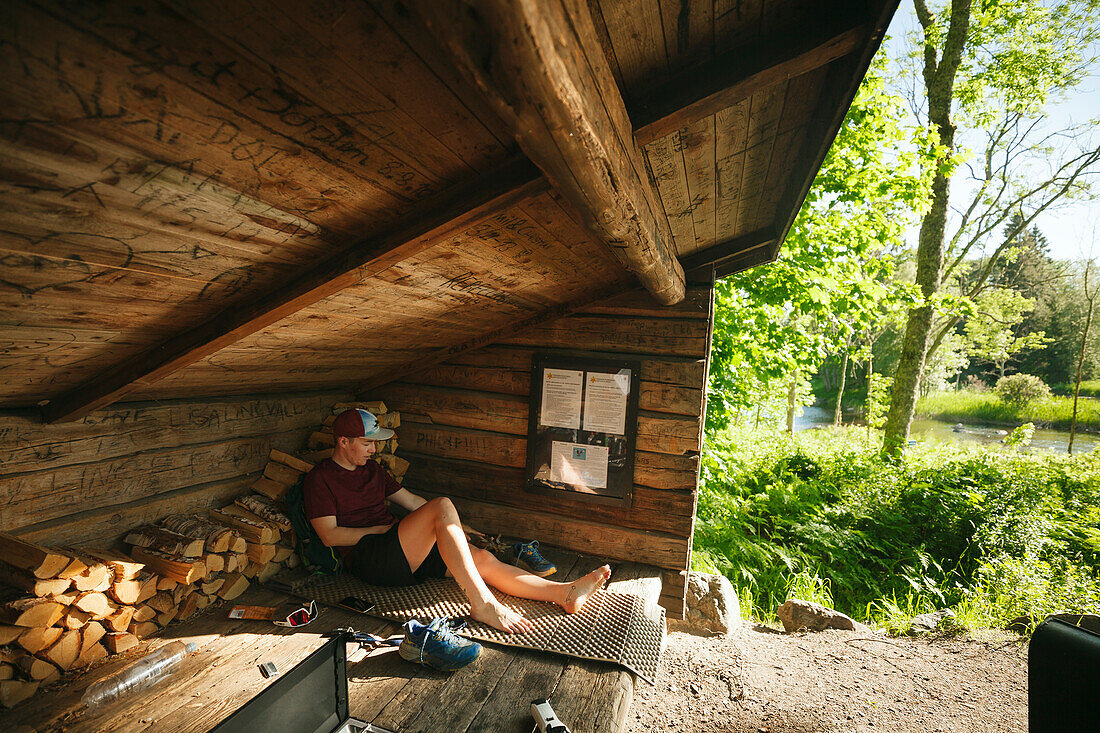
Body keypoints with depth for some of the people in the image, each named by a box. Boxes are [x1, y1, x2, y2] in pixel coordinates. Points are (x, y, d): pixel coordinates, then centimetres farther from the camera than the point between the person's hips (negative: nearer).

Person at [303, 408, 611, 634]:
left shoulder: (372, 469, 22)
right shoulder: (320, 478, 0)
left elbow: (411, 500, 24)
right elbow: (330, 535, -9)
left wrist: (456, 526, 19)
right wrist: (382, 528, -6)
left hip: (405, 556, 7)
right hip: (369, 559, -7)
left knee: (484, 559, -13)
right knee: (442, 505, -30)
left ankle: (564, 592, -21)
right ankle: (482, 603, -36)